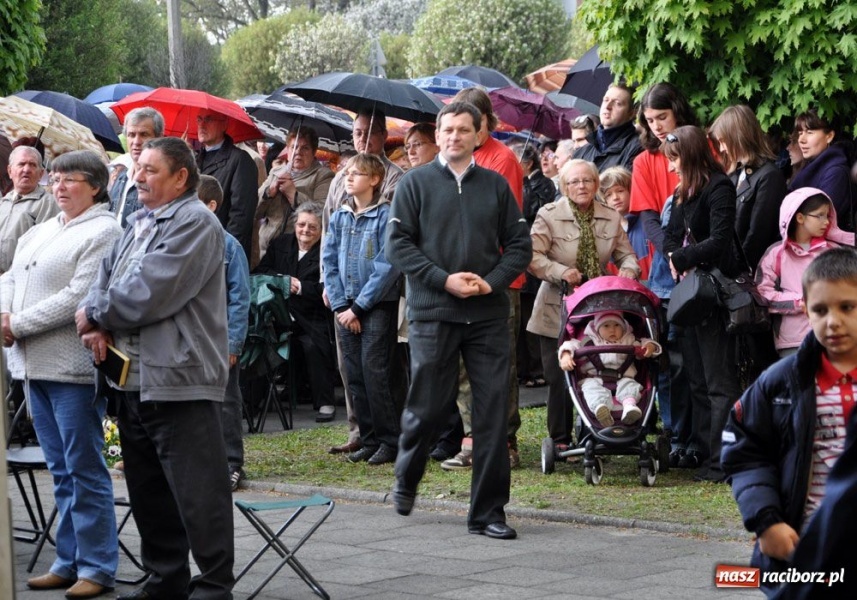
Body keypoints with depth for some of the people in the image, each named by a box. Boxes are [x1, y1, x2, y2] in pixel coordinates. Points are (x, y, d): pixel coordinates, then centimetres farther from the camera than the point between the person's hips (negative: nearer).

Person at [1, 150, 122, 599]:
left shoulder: (102, 232, -8)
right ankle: (69, 562, 19)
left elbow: (77, 297, -16)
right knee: (61, 470, 13)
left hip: (73, 368, -8)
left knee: (84, 469, -4)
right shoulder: (39, 233, 19)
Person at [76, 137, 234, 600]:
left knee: (198, 492, -6)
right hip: (131, 378, 10)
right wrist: (96, 325, -5)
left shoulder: (194, 223, -11)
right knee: (148, 490, 15)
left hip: (178, 379, -10)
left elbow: (149, 293, -19)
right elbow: (105, 280, 16)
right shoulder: (138, 224, 19)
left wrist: (94, 314, -6)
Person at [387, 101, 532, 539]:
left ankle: (488, 511, 6)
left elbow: (519, 244, 10)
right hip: (432, 312, -2)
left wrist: (492, 281, -7)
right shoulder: (416, 183, 3)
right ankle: (407, 476, 33)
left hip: (488, 313, 2)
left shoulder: (495, 185, 10)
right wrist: (444, 280, -13)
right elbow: (397, 244, -3)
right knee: (428, 407, 3)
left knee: (494, 412, -1)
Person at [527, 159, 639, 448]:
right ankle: (560, 440, 10)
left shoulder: (611, 218, 7)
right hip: (557, 311, -3)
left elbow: (626, 254, 13)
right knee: (559, 378, -1)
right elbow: (533, 256, -13)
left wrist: (628, 269, -9)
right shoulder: (549, 215, -5)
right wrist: (561, 271, -25)